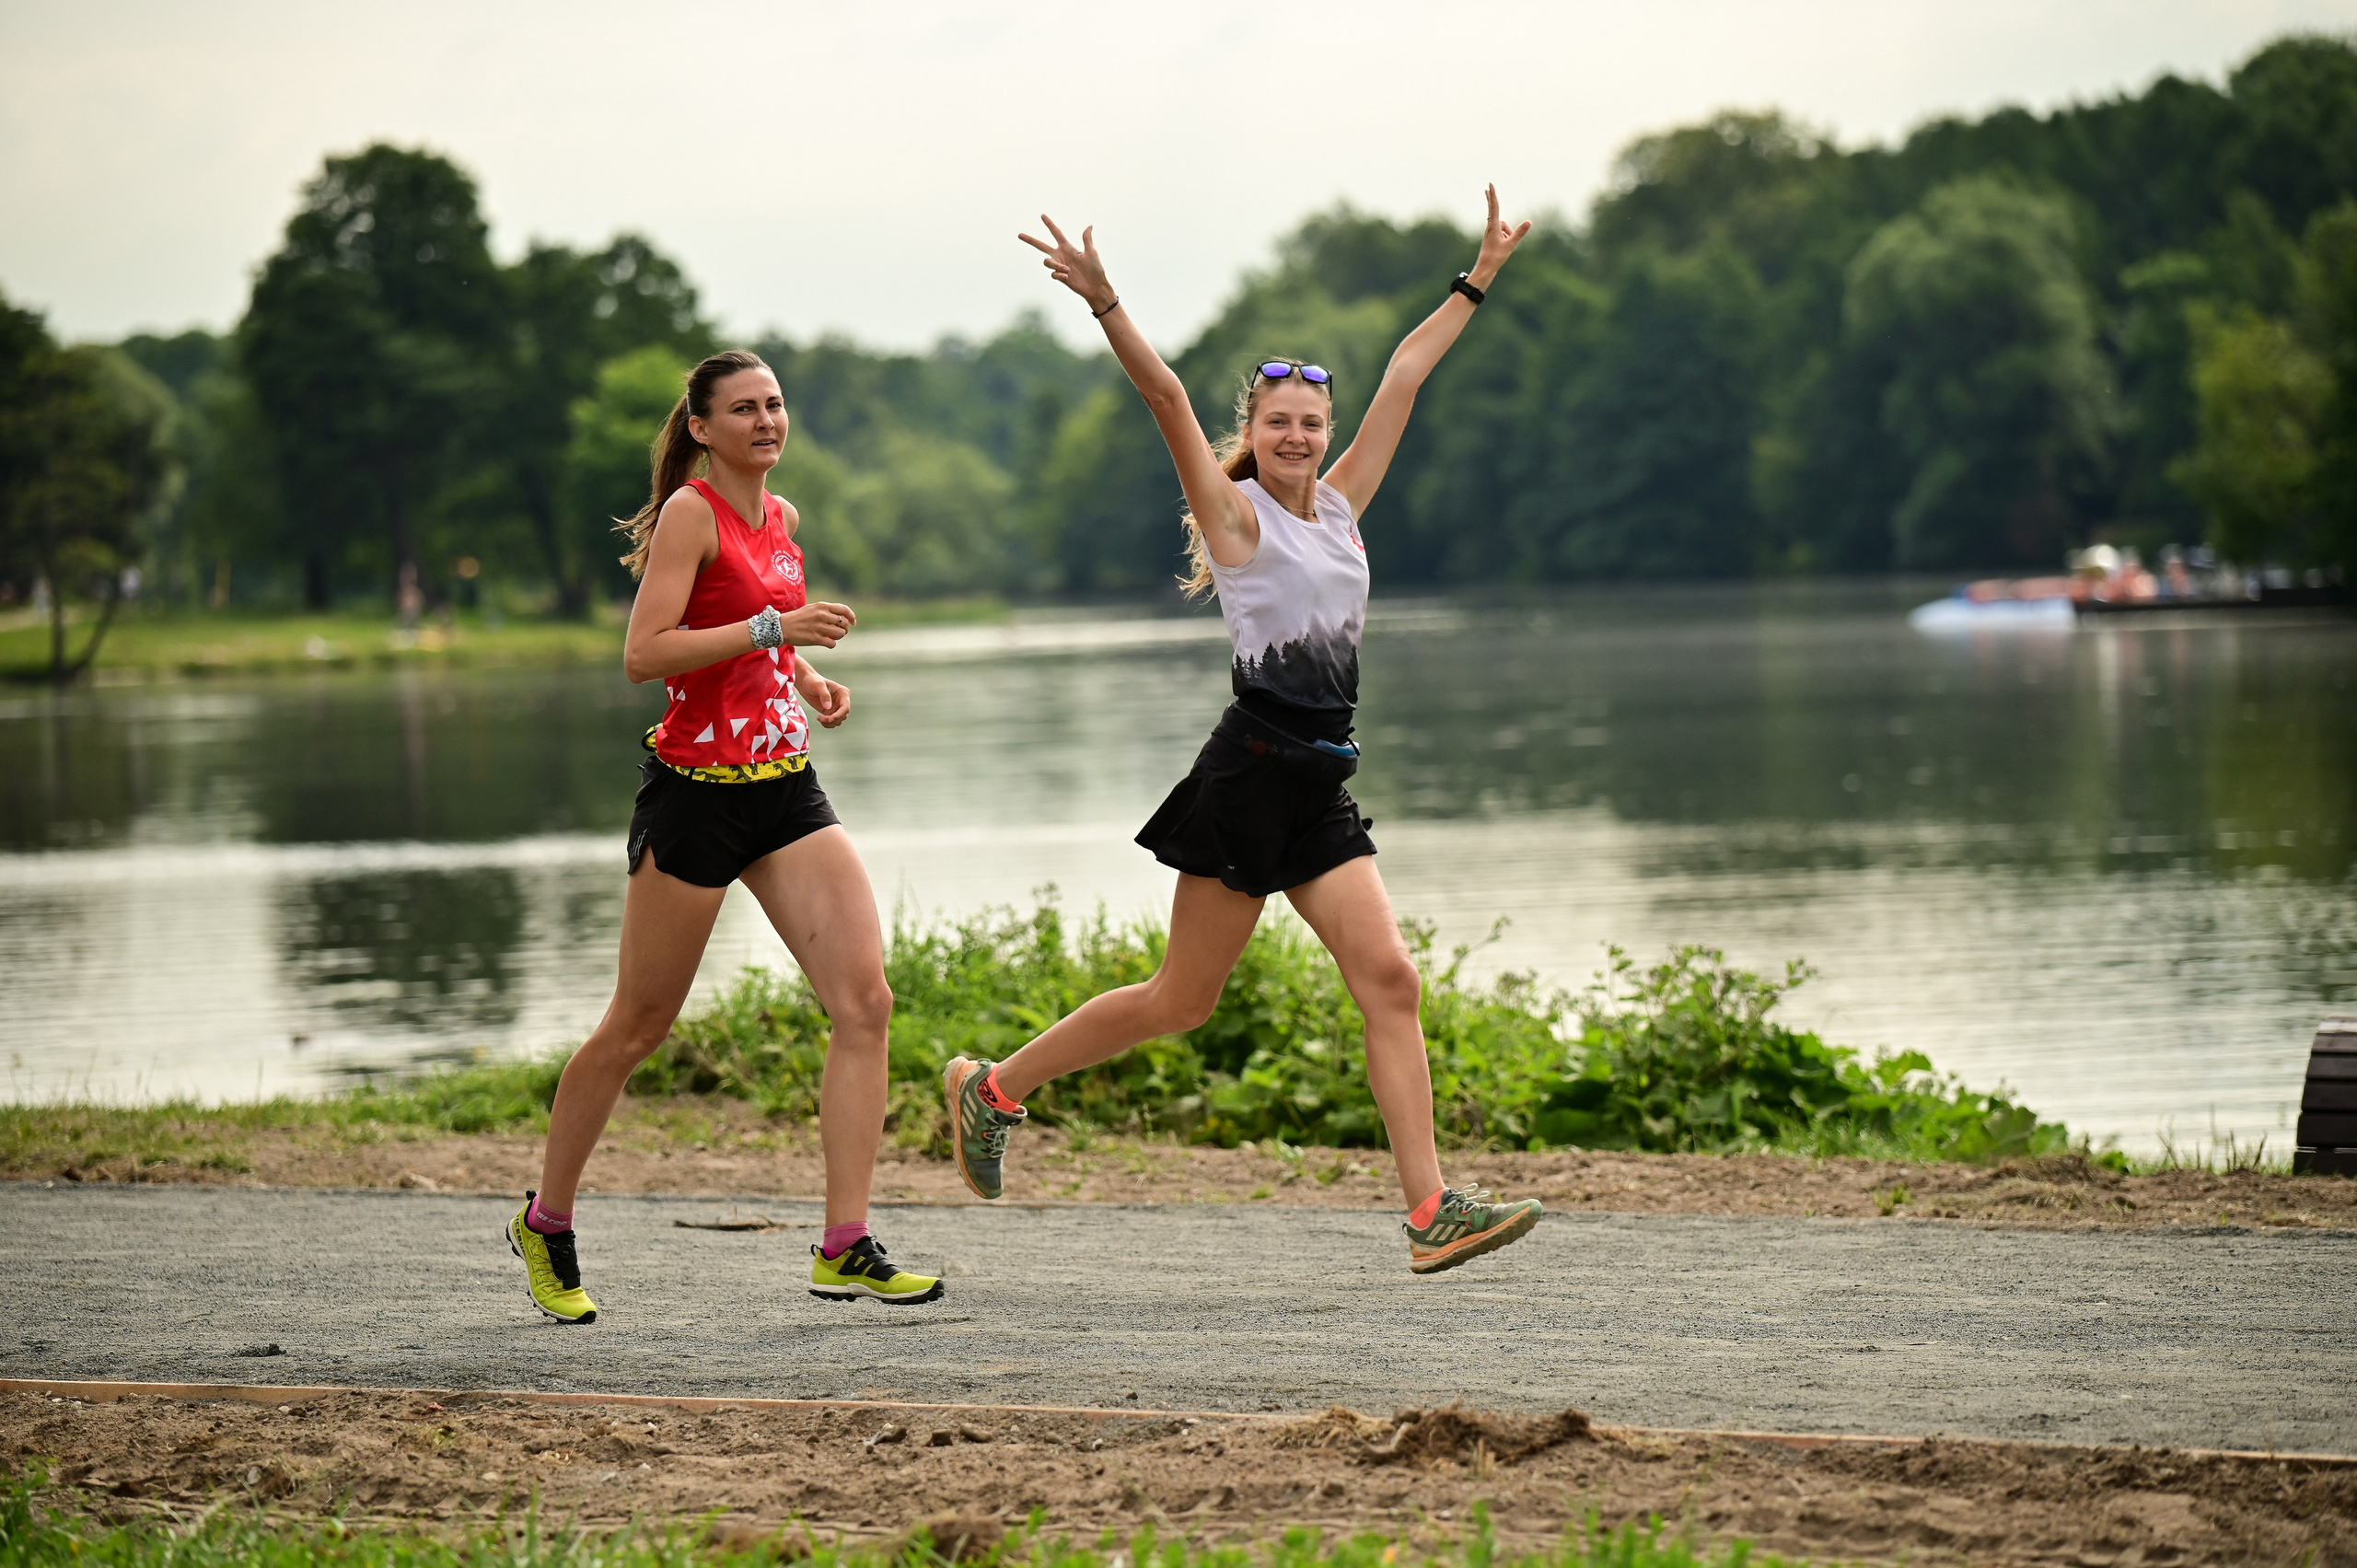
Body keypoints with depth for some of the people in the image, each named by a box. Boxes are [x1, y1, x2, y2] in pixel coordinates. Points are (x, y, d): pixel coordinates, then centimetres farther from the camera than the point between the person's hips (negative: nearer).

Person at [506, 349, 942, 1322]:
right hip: (696, 792, -7)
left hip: (786, 789, 7)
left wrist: (808, 677, 12)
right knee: (639, 1026, 5)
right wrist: (773, 628, -25)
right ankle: (545, 1223, 24)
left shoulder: (781, 516, 13)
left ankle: (844, 1249, -9)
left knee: (865, 999, -9)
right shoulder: (691, 513, -10)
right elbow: (644, 656, -20)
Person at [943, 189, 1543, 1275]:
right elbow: (1168, 400, -14)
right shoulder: (1237, 514, -2)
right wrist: (1104, 305, -25)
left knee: (1389, 980, -7)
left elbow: (1405, 377, 19)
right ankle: (992, 1087, 17)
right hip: (1252, 770, -6)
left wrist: (1480, 278, 25)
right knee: (1182, 999, -1)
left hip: (1321, 787, 6)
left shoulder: (1342, 503, 14)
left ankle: (1432, 1212, -12)